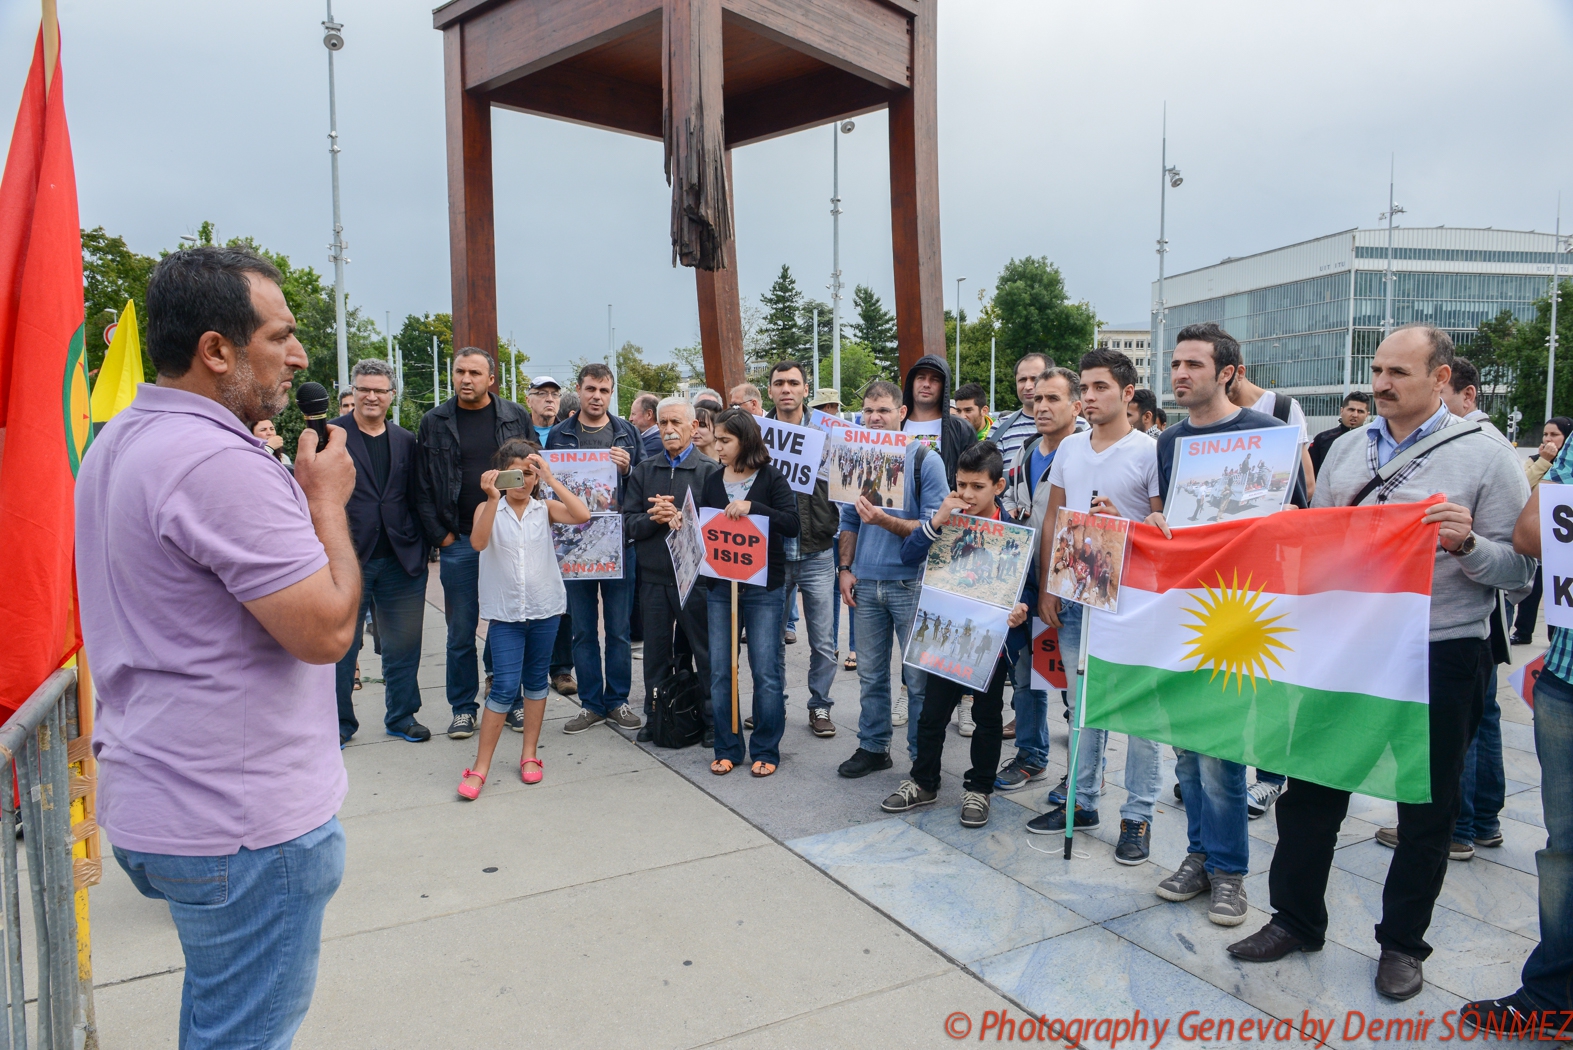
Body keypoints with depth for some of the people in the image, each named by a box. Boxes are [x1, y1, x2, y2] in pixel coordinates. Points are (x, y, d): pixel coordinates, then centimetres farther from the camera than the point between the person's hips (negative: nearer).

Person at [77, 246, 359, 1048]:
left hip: (147, 797, 10)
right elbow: (327, 629, -25)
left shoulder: (116, 443, 9)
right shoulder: (221, 463, -25)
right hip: (244, 824, -10)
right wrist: (327, 497, -14)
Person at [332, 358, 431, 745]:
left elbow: (416, 498, 10)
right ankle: (339, 722, 24)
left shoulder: (405, 440, 10)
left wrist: (422, 545, 3)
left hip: (400, 560, 3)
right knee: (341, 646, 9)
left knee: (403, 646, 10)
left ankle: (401, 717, 25)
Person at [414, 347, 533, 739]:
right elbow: (423, 487, 4)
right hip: (458, 542, 0)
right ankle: (463, 708, 19)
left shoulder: (516, 417, 4)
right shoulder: (434, 423, 4)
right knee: (460, 631, 6)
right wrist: (441, 535, -3)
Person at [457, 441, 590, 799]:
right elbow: (478, 542, -21)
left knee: (535, 679, 12)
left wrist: (550, 478, -20)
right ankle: (480, 767, 4)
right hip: (505, 610, -2)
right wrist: (493, 498, -29)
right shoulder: (489, 509, 0)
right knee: (505, 686, -6)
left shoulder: (545, 508, 1)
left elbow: (582, 515, -19)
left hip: (544, 607, 2)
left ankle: (529, 755, 25)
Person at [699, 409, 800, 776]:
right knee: (720, 671, 6)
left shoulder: (771, 478, -4)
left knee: (766, 671, 0)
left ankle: (765, 750, 14)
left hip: (763, 587, -4)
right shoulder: (712, 481, 8)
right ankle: (727, 749, 19)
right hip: (720, 585, 4)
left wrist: (752, 506, -25)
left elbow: (791, 523, -15)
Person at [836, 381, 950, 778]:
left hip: (910, 583, -4)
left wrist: (884, 520, -21)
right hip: (866, 583, 5)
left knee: (919, 677, 2)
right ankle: (873, 747, 27)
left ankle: (923, 756, 15)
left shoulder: (925, 460, -6)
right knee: (870, 673, 13)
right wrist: (845, 569, 8)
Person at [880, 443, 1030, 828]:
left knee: (987, 717, 11)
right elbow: (909, 555, -11)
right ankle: (924, 782, 28)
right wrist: (937, 521, -24)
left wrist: (1021, 608, -26)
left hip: (992, 638, -2)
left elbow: (1028, 583, -4)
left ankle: (978, 789, 27)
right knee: (932, 712, 11)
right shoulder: (947, 519, -3)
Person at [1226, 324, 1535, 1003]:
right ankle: (1296, 920, 28)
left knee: (1426, 810, 11)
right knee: (1311, 788, 11)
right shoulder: (1346, 449, 8)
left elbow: (1519, 571, -8)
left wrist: (1467, 544, -26)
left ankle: (1403, 942, 30)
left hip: (1439, 658, -4)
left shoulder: (1485, 456, -6)